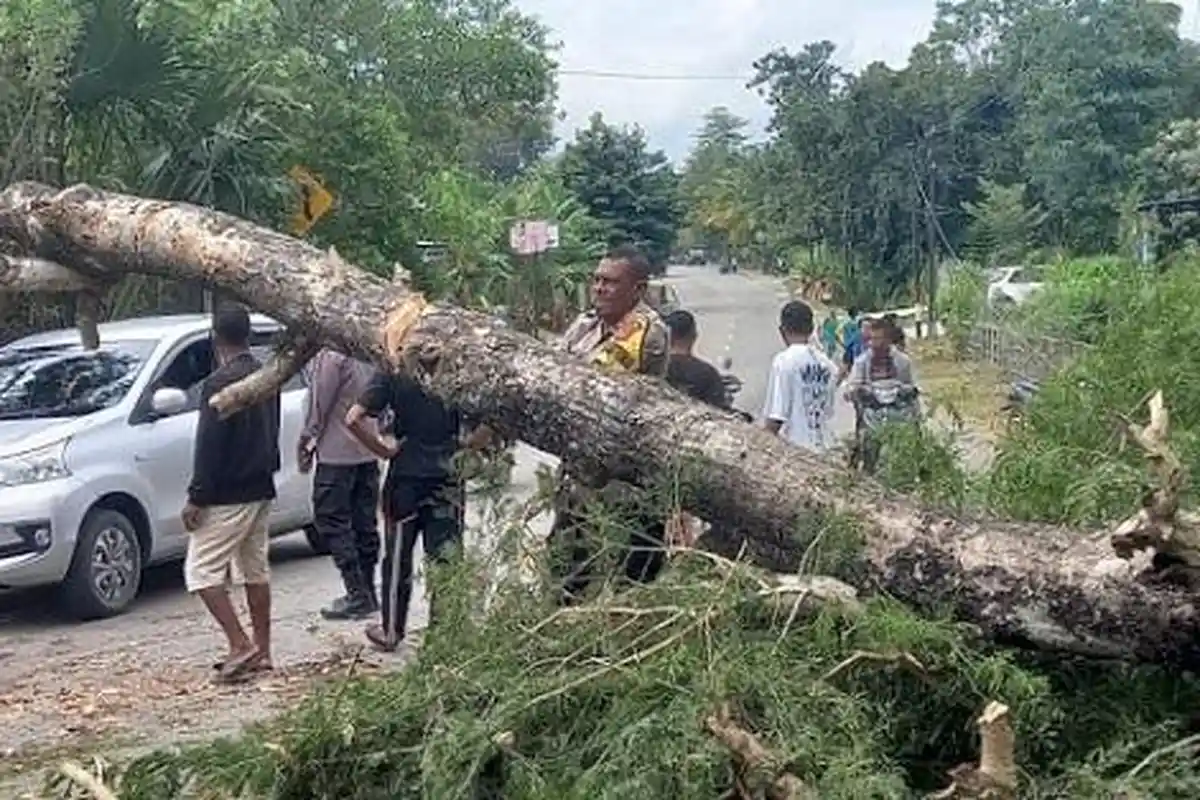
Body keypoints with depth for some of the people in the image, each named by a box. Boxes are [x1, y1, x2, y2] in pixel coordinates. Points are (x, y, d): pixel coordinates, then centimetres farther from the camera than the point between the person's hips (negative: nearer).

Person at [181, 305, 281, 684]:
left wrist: (196, 497, -14)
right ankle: (261, 652, 16)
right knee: (255, 570, 13)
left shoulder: (220, 383, -17)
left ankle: (241, 646, -10)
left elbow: (209, 444, -18)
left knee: (201, 571, -4)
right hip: (261, 490, 9)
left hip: (227, 496, -9)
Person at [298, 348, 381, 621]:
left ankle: (357, 594, -3)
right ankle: (367, 592, 19)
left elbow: (320, 401, -14)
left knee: (331, 519, 0)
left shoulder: (329, 354, -17)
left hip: (338, 452, -8)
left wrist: (306, 438, -2)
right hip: (369, 448, 8)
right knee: (365, 522, 13)